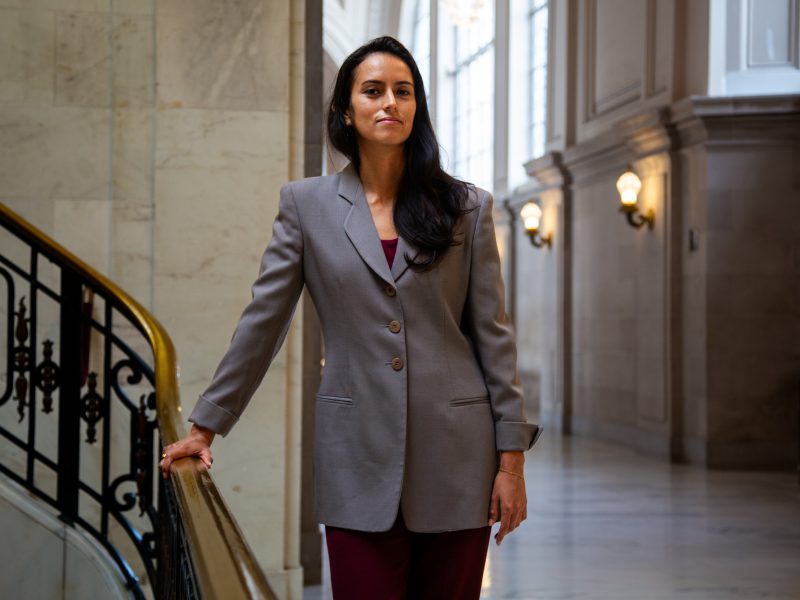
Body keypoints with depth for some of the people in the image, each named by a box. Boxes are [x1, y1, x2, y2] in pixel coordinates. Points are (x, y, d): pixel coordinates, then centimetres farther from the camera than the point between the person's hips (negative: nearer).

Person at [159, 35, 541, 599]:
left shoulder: (467, 206, 4)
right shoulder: (307, 203, 4)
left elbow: (493, 335, 4)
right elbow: (261, 324, 7)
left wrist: (511, 457, 0)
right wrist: (205, 426, 7)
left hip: (456, 456, 1)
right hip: (359, 457, 0)